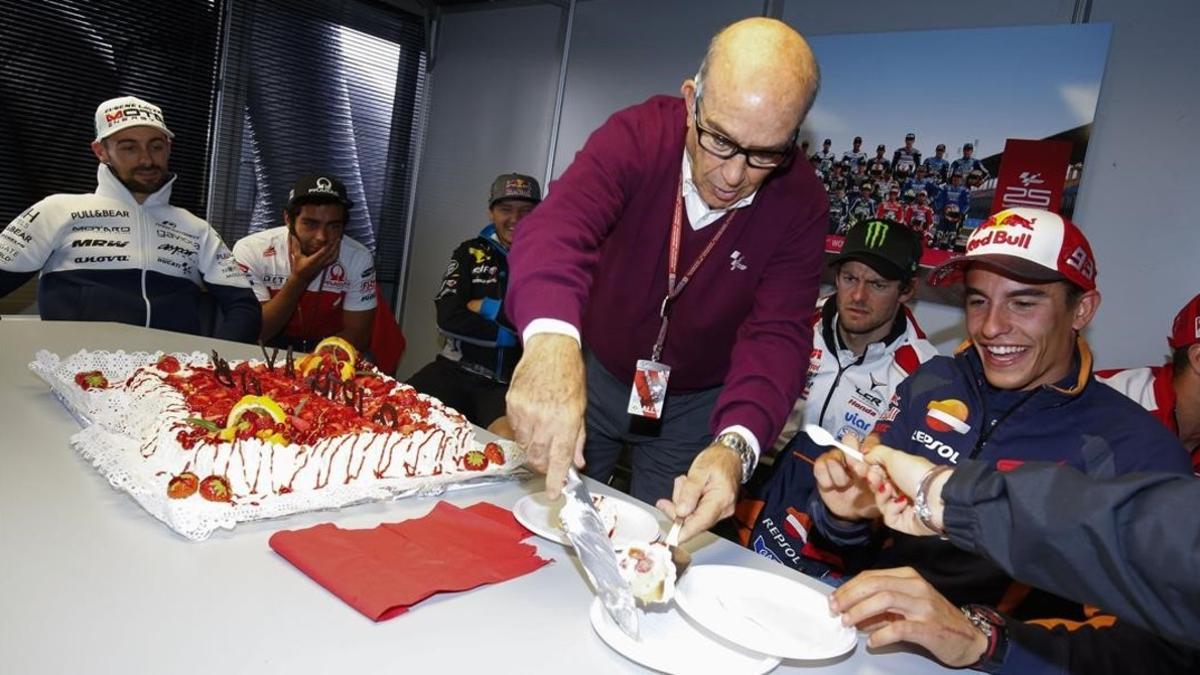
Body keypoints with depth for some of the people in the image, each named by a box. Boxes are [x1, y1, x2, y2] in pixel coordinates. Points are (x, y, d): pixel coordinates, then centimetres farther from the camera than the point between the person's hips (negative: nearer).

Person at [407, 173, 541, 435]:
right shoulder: (471, 252, 11)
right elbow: (448, 318, 0)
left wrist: (483, 307, -3)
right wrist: (511, 334, -7)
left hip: (514, 382, -3)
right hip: (456, 370, 3)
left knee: (509, 441, -33)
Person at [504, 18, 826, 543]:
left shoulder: (801, 204, -19)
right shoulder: (637, 135, -23)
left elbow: (776, 334, -25)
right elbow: (561, 222, -40)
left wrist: (734, 444, -45)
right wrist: (552, 339, -62)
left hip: (695, 405, 0)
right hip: (594, 372, 1)